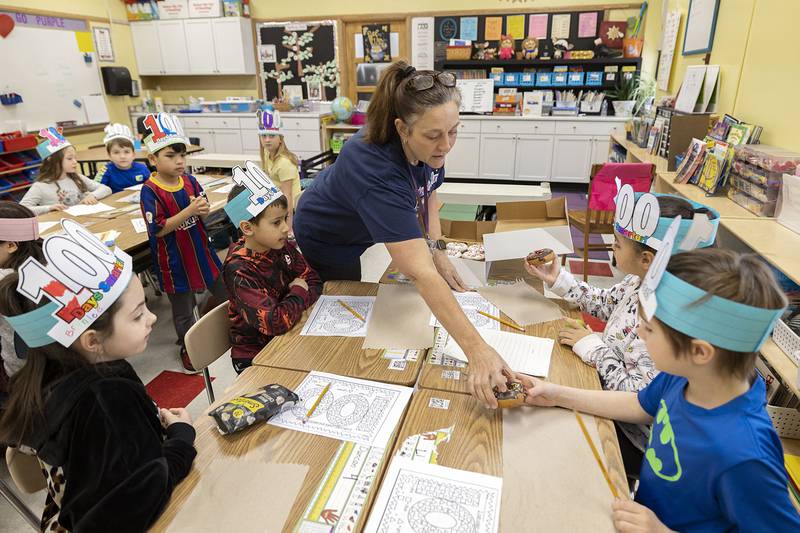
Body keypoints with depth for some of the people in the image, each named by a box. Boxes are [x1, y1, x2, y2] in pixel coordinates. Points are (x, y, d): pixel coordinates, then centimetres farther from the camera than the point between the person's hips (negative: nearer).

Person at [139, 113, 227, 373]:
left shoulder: (190, 181, -1)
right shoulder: (150, 191, -18)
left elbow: (203, 212, 8)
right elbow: (158, 229, -20)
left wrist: (203, 209, -17)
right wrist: (189, 211, -27)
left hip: (200, 249, 6)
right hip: (174, 259, -5)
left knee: (224, 294, 19)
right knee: (183, 309, 12)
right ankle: (188, 346, 35)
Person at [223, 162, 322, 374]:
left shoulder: (282, 246, -5)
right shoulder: (239, 270, -24)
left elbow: (314, 282, 0)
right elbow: (275, 322, -33)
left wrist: (292, 306, -18)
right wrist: (298, 292, -15)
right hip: (254, 358, -6)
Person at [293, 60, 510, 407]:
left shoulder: (429, 147, -24)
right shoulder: (376, 170, -46)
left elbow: (428, 192, -1)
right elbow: (421, 274, -53)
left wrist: (437, 249, -14)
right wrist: (476, 349, -57)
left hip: (363, 232, 6)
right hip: (327, 243, -6)